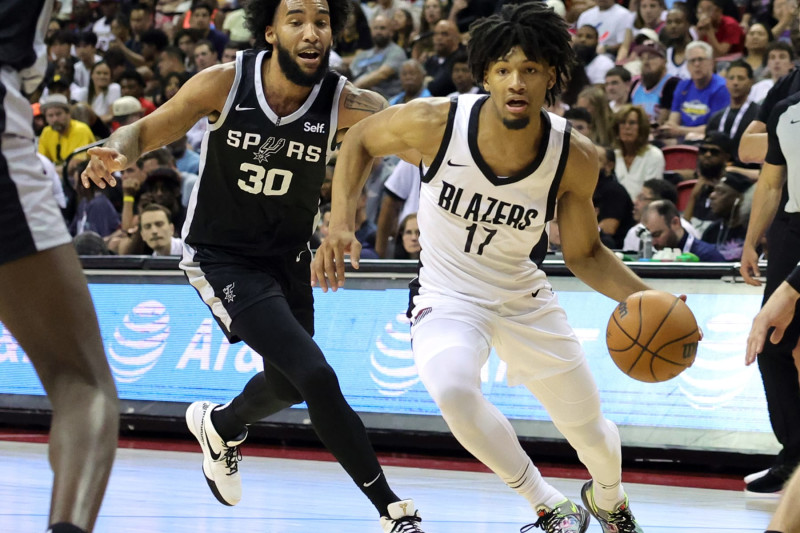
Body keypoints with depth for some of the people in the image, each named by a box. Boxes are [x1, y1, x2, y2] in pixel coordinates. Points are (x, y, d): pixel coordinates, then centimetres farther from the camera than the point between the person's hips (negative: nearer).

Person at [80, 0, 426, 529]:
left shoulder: (348, 104, -17)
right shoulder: (225, 84, -19)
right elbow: (145, 131, -7)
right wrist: (117, 153, -29)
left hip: (288, 257, 5)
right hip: (221, 257, -5)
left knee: (288, 384, 26)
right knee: (317, 377, -21)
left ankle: (220, 425, 61)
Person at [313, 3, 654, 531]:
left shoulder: (575, 158, -19)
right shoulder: (435, 122, -25)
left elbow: (584, 253, -3)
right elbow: (360, 141, -3)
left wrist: (645, 299, -20)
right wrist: (341, 223, -16)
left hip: (525, 297, 2)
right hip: (447, 297, -2)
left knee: (591, 430, 14)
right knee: (451, 387, -35)